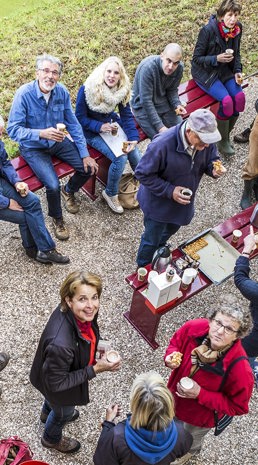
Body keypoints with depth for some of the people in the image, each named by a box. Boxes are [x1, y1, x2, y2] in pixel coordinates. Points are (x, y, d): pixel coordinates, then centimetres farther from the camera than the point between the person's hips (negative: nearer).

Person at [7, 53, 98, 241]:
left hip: (58, 141, 5)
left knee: (89, 168, -8)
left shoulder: (62, 91, -10)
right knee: (53, 185, -25)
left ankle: (69, 191, 26)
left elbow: (73, 124, -3)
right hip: (33, 148, -4)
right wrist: (42, 133, -40)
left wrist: (85, 155, -7)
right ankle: (57, 218, 9)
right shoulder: (24, 94, -23)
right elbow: (13, 130, -24)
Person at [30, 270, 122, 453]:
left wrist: (96, 345, -12)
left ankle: (47, 412, 73)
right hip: (57, 387, -5)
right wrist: (96, 369, -32)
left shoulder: (80, 313, -27)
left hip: (67, 371, 6)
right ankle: (51, 438, 64)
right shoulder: (60, 344, -49)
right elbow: (56, 383, -31)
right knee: (64, 411, 29)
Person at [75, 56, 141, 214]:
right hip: (92, 132, -4)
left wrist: (133, 138, -17)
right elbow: (80, 118, -14)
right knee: (120, 158, -23)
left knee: (134, 153, -14)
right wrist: (99, 126, -27)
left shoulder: (122, 90, -11)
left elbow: (127, 116, -4)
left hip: (112, 124, 5)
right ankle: (111, 194, 2)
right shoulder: (87, 90, -23)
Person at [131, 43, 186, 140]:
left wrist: (177, 104, -18)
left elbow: (172, 90, 4)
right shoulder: (148, 67, -29)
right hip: (143, 106, -5)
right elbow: (146, 101, -28)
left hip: (164, 102, 6)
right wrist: (160, 126, -30)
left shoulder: (179, 67, -13)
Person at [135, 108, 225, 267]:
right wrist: (170, 191, -32)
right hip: (158, 203, -6)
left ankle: (159, 248, 65)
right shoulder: (162, 145, -37)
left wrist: (214, 169, -25)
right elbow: (143, 173, -27)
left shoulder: (206, 139, -20)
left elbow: (212, 159, 0)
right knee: (152, 239, 16)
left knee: (171, 229, 32)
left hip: (183, 201, 6)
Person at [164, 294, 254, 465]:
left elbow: (237, 406, -24)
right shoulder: (193, 328, -31)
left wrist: (200, 394, -33)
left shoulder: (240, 368, -41)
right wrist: (171, 356, -29)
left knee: (191, 440, 34)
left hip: (202, 416, -3)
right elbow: (176, 343, -7)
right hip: (175, 397, 3)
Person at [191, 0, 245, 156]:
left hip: (225, 70, 6)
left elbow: (237, 54, 11)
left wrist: (238, 71, -5)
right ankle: (223, 142, -4)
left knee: (239, 97, -17)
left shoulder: (237, 29, -4)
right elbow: (196, 58, -15)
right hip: (205, 72, -5)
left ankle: (226, 135, 4)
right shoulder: (208, 30, -21)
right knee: (226, 100, -25)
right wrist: (217, 58, -28)